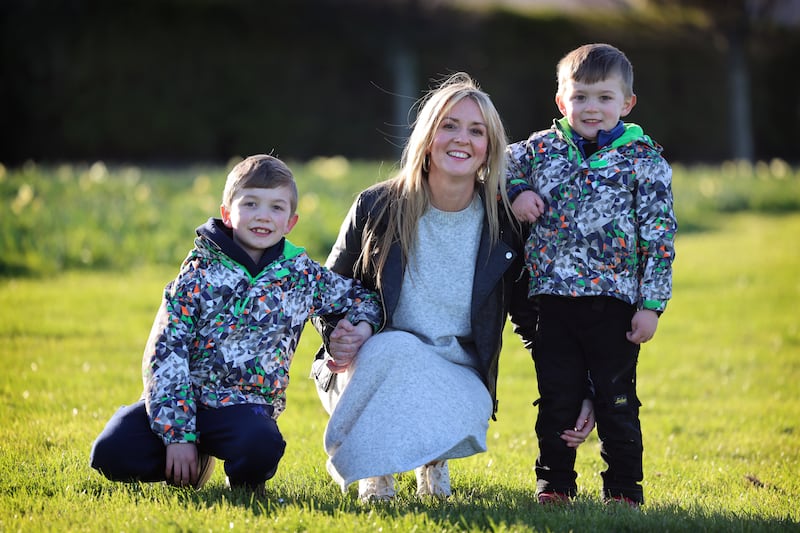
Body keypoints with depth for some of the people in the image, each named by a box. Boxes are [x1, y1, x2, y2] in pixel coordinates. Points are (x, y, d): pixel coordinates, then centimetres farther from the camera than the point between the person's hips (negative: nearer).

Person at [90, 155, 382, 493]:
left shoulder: (301, 275, 6)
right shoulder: (200, 272, -1)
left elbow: (360, 297, 23)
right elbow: (165, 352, -6)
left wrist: (361, 329, -3)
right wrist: (177, 433, -15)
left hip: (244, 406, 0)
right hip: (185, 398, 0)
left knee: (261, 448, -36)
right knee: (111, 453, -22)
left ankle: (243, 479, 2)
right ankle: (192, 464, 9)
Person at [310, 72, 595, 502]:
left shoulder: (505, 223, -2)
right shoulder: (377, 208, -4)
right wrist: (336, 332, -15)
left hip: (456, 376, 1)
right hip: (373, 367, -1)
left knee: (468, 414, -35)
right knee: (397, 347, -37)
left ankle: (433, 458, 4)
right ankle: (364, 464, -11)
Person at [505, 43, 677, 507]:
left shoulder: (644, 160, -2)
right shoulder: (542, 148, 5)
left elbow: (659, 237, -3)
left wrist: (651, 304, -8)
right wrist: (515, 192, -3)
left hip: (614, 301, -2)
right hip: (552, 299, 2)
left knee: (617, 400, 4)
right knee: (557, 398, 9)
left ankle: (624, 489, 14)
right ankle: (554, 483, 21)